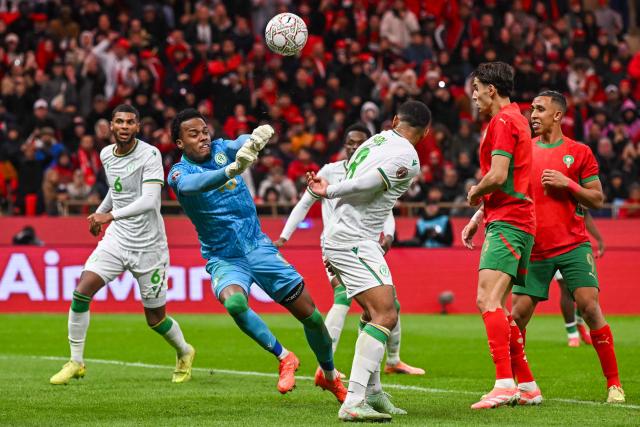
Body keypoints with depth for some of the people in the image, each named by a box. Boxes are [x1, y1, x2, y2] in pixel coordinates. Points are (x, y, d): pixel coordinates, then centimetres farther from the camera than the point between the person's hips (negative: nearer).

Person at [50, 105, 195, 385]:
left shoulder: (150, 155, -16)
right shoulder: (106, 155, 5)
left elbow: (149, 200, -28)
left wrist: (111, 215, -36)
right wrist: (100, 212, 34)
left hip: (148, 245, -5)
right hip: (116, 239, 5)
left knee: (155, 319, 5)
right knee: (81, 293, -14)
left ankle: (184, 352, 36)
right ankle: (76, 362, -3)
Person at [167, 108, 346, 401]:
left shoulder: (221, 150, 0)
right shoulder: (179, 174, -10)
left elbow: (242, 143, -23)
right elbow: (196, 184, -35)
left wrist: (258, 137, -49)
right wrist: (232, 170, -55)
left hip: (258, 247, 3)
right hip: (224, 259, -3)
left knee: (310, 315, 1)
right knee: (234, 303, -35)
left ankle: (329, 375, 28)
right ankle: (284, 358, -15)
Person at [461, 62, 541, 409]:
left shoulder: (503, 121, -9)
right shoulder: (514, 120, 22)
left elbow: (498, 176, -19)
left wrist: (474, 194, 0)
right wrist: (478, 217, 27)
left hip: (507, 224, -10)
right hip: (509, 221, 10)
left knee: (488, 300, -21)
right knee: (494, 306, 12)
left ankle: (505, 383, -30)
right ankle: (526, 386, 13)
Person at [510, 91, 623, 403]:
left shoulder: (579, 152, 3)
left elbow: (597, 200, 3)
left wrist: (567, 183, -12)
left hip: (573, 246, -2)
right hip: (534, 247, 3)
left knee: (589, 306, -12)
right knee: (518, 313, -1)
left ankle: (614, 384, -5)